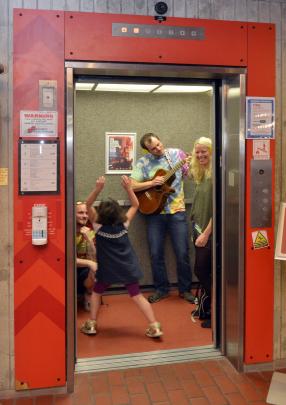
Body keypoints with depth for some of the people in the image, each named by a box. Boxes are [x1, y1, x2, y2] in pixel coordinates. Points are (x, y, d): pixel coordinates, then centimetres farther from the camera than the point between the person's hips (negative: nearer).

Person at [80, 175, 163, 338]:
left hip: (108, 269, -2)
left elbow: (88, 204, -9)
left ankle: (91, 325, 21)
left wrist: (98, 188, -23)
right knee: (137, 295, 5)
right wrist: (128, 188, -4)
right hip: (127, 267, 2)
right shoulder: (124, 225, -5)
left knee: (96, 292, 21)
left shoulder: (98, 226, -10)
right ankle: (155, 326, 0)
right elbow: (135, 205, 6)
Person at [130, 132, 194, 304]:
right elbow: (132, 186, -3)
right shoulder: (143, 162, 0)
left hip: (177, 210, 0)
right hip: (154, 212, 1)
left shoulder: (177, 153, 3)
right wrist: (152, 182, -14)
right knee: (156, 254, 5)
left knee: (182, 253, 0)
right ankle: (161, 289, 22)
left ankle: (185, 289, 18)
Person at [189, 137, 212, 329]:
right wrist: (197, 230, 11)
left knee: (205, 271, 1)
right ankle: (206, 308, 32)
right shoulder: (202, 175, 11)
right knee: (201, 270, 15)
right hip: (200, 230, 8)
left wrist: (206, 233, -19)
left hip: (211, 233, -8)